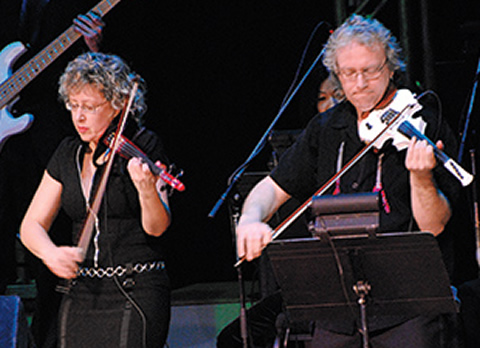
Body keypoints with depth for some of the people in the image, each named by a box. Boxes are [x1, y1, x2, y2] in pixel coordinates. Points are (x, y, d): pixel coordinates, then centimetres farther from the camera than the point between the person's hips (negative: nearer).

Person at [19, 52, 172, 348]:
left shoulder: (144, 146, -3)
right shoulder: (68, 154, 11)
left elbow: (157, 227, -12)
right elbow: (32, 225, 9)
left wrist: (146, 189, -32)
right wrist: (50, 253, -12)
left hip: (136, 293, -5)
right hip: (81, 295, 5)